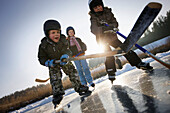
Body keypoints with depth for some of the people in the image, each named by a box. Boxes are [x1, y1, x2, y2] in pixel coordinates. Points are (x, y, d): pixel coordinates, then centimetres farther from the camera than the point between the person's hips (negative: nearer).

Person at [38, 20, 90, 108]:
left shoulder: (63, 40, -18)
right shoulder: (43, 45, -21)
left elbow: (67, 50, -16)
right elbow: (41, 58, -14)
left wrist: (65, 56, -39)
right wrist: (49, 62, -33)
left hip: (63, 60, 2)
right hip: (53, 64, -1)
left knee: (72, 71, -5)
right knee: (55, 77, -15)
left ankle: (78, 87, 9)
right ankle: (57, 94, -5)